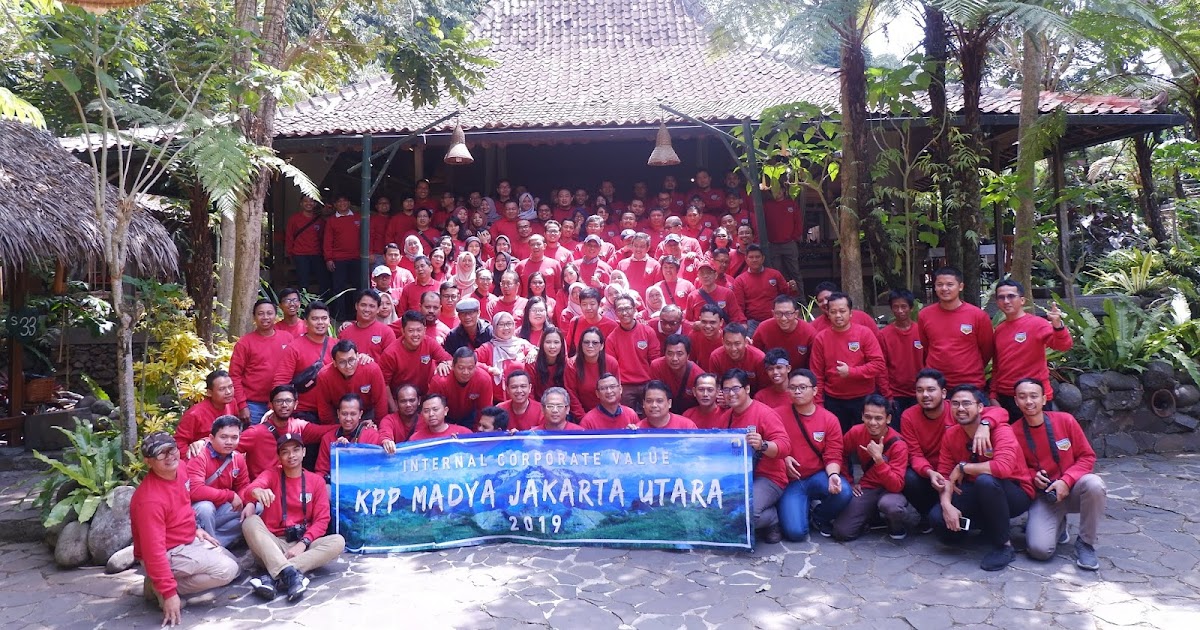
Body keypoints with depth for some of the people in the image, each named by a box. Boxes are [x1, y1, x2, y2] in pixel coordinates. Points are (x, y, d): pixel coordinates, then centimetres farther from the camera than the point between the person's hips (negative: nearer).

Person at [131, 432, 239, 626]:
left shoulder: (178, 474, -4)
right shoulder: (150, 499, -31)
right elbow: (153, 550, -31)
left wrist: (194, 529, 9)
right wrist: (169, 593, -30)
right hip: (168, 554, -9)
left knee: (232, 563, 17)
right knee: (227, 570, -18)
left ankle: (163, 583, 12)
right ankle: (160, 587, -5)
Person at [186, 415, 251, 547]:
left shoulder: (238, 458, -1)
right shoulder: (200, 456, -22)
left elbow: (244, 486, 7)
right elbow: (195, 491, -34)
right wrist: (230, 496, -26)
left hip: (220, 508, 6)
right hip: (198, 511, -6)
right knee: (206, 507, -36)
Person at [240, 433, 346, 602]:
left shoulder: (316, 480, 9)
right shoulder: (271, 475, 7)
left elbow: (322, 519, 2)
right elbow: (248, 491, -17)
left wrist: (303, 543, -17)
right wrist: (256, 491, -44)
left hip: (302, 545, 1)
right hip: (273, 543, -1)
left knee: (338, 541, -25)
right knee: (250, 521, -28)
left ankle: (273, 577, -37)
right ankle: (290, 574, -47)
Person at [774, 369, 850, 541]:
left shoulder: (829, 419, -1)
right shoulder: (778, 415, -5)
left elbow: (833, 456, -4)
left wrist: (833, 475, -24)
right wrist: (783, 458, -15)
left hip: (818, 476, 2)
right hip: (791, 481, -2)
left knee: (843, 492, -31)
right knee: (795, 532, -22)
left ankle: (819, 517, 5)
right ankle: (804, 512, 19)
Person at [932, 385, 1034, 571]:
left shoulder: (1000, 430, -21)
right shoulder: (950, 435, -3)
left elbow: (1003, 467, -40)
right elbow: (944, 474, -5)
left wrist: (962, 467, -28)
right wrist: (946, 505, -23)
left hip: (1015, 495, -6)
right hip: (978, 494, 6)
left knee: (985, 480, -39)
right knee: (938, 517, -19)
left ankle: (1004, 545, -18)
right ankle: (991, 524, 11)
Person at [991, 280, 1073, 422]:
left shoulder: (1036, 324, -8)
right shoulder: (998, 330, 8)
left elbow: (1064, 345, -23)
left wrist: (1057, 325, -42)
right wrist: (994, 396, 9)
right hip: (1004, 398, 5)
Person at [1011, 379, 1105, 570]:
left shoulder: (1065, 421, -9)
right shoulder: (1013, 433, -9)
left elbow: (1087, 457, -3)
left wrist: (1066, 481, -18)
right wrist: (1033, 476, -15)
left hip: (1073, 489, 1)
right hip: (1044, 496, -1)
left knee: (1093, 484, -37)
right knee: (1040, 549, -24)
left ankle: (1085, 543, -12)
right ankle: (1058, 525, 15)